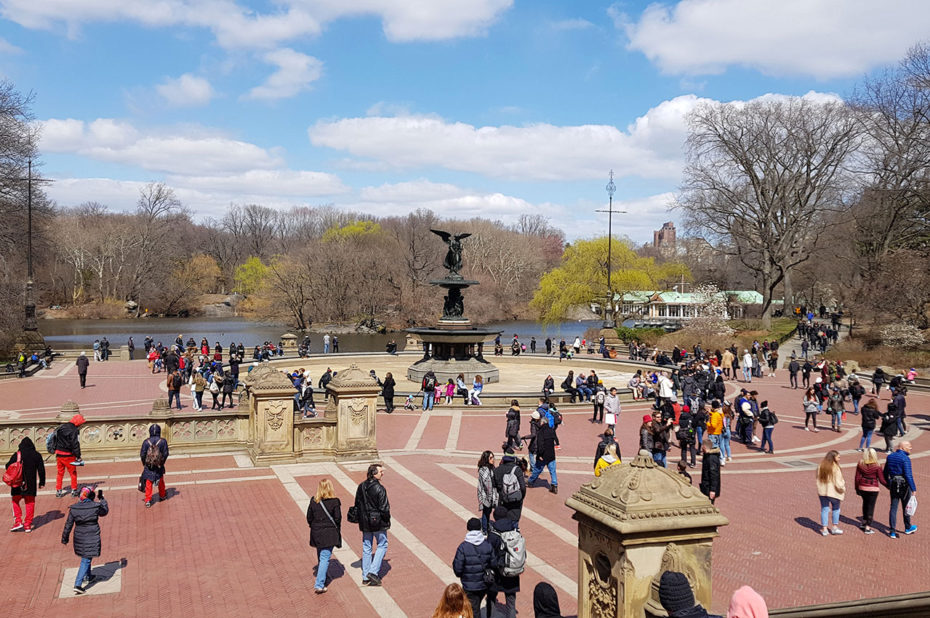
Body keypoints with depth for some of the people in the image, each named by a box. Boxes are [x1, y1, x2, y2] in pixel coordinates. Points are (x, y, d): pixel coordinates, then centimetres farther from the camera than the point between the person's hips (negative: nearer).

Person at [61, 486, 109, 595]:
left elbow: (68, 525, 0)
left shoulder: (73, 509, -7)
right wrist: (101, 499, 19)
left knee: (86, 557, 26)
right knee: (86, 560, 1)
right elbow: (105, 511, 9)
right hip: (92, 537, -4)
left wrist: (65, 538, 12)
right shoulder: (96, 507, -14)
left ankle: (88, 577, 44)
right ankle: (77, 585, -8)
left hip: (79, 538, 4)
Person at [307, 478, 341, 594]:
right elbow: (338, 518, -9)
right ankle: (319, 585, -8)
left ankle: (321, 580, 36)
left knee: (320, 557, 22)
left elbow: (309, 517, 2)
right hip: (329, 534, -4)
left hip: (316, 533, 4)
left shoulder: (313, 501, -4)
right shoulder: (334, 502, -12)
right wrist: (337, 532, 7)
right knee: (325, 558, -2)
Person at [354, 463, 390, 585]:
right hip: (378, 521, -6)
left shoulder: (361, 487, 2)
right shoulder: (379, 489, -19)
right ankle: (373, 571, 1)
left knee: (366, 547, 13)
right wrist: (387, 520, -1)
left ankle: (365, 577, 18)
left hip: (365, 522, 6)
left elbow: (357, 505, 8)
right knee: (382, 545, 10)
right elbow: (384, 508, -18)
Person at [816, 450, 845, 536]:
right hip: (833, 492, -4)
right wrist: (843, 489, 2)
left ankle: (824, 529, 12)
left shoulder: (820, 467, 0)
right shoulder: (835, 468, -17)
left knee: (824, 510, 11)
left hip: (822, 492, 4)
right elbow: (838, 482, -15)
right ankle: (835, 528, 22)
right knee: (836, 509, 15)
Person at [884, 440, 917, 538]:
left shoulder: (890, 456, 5)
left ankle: (892, 531, 4)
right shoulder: (905, 458, -17)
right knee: (906, 507, 15)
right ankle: (908, 528, 33)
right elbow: (908, 475, -22)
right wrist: (914, 489, -19)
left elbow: (885, 472, 12)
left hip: (893, 485, 5)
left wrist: (888, 484, 24)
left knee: (893, 507, 6)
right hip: (904, 485, -5)